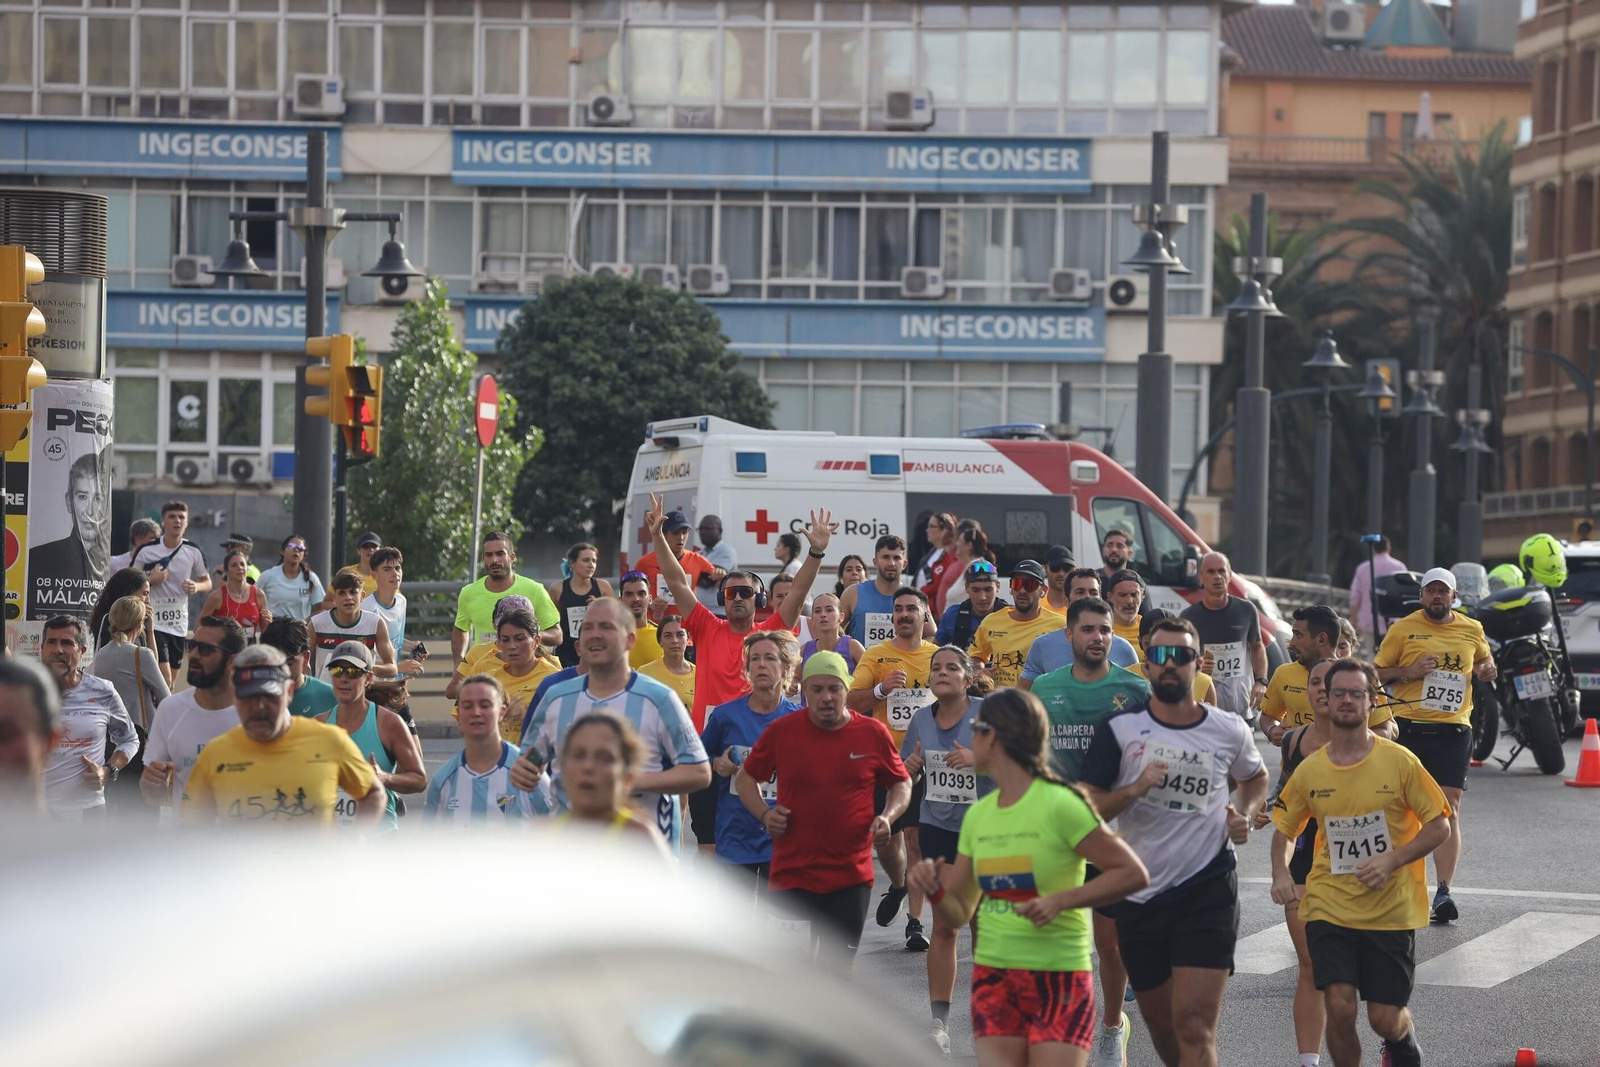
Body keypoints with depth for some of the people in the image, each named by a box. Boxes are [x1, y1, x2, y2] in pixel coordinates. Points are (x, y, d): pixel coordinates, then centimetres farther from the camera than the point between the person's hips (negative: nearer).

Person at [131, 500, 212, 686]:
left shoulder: (193, 551, 1)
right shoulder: (147, 551, -8)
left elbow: (207, 583, 12)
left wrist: (196, 586, -11)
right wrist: (151, 579, -17)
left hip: (179, 624, 4)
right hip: (154, 622, -4)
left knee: (171, 682, 10)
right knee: (165, 679, -17)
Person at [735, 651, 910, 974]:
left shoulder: (873, 734, 0)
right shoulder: (781, 731, -2)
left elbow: (902, 783, 13)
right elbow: (745, 777, 12)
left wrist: (887, 817, -6)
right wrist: (764, 813, -7)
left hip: (851, 876, 1)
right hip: (791, 872, -1)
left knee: (839, 969, 6)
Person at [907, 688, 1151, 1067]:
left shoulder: (1059, 804, -10)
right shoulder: (977, 815, 9)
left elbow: (1133, 874, -12)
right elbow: (958, 913, 13)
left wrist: (1059, 901, -19)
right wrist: (935, 890, -9)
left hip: (1058, 979, -5)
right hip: (993, 975, 5)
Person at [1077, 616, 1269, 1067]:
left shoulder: (1230, 731, 2)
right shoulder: (1120, 730, -1)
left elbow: (1255, 777, 25)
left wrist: (1243, 813, 5)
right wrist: (1134, 790, -21)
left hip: (1207, 892, -2)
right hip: (1139, 895, 2)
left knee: (1195, 1026, -14)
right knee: (1161, 1025, 14)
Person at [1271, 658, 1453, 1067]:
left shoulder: (1399, 761, -7)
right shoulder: (1309, 771, 0)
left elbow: (1439, 826, -3)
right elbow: (1284, 827, 16)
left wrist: (1392, 861, -17)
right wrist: (1281, 873, -2)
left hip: (1392, 911, -1)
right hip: (1330, 907, 1)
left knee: (1385, 1020, 2)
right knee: (1340, 1010, -15)